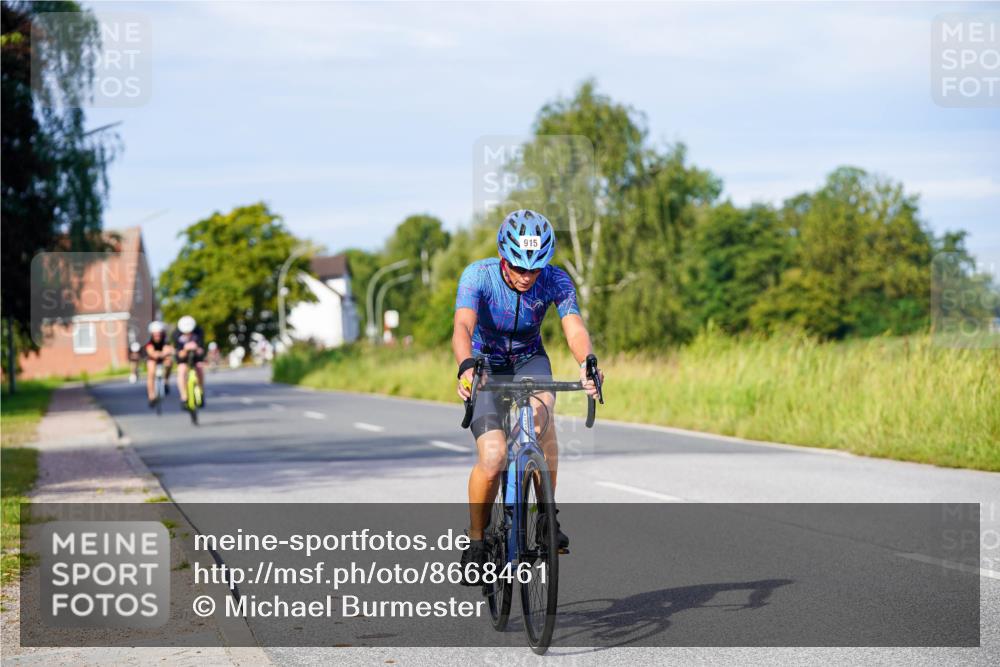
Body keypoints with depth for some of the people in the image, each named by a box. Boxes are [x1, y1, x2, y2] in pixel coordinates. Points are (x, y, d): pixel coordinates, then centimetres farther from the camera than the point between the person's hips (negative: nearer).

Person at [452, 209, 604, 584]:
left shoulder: (556, 281, -20)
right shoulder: (478, 276, -26)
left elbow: (574, 328, -33)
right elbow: (463, 327, -40)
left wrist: (587, 363, -55)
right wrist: (466, 367, -61)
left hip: (529, 360, 1)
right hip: (485, 365, -1)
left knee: (541, 415, -34)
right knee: (493, 459, -21)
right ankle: (476, 540, 3)